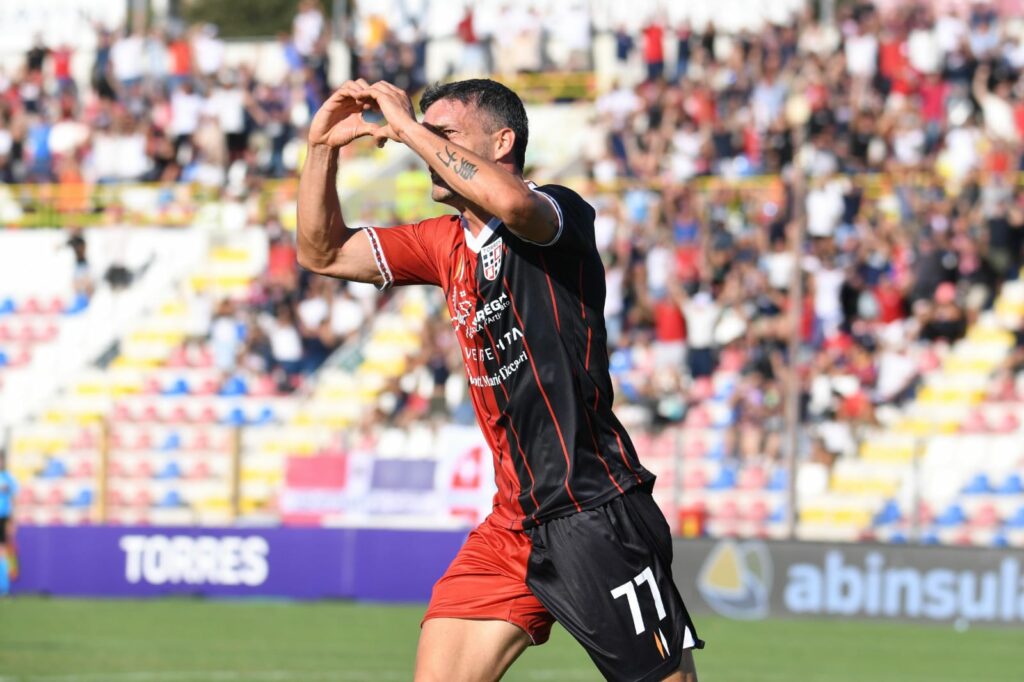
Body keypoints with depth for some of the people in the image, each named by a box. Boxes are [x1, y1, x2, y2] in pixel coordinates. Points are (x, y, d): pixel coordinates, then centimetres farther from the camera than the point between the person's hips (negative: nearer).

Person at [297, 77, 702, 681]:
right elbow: (323, 253, 21)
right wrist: (323, 148, 6)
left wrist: (409, 127, -21)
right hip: (513, 526, 7)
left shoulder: (560, 214, -9)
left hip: (598, 515, -7)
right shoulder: (446, 243, 15)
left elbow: (510, 202, -33)